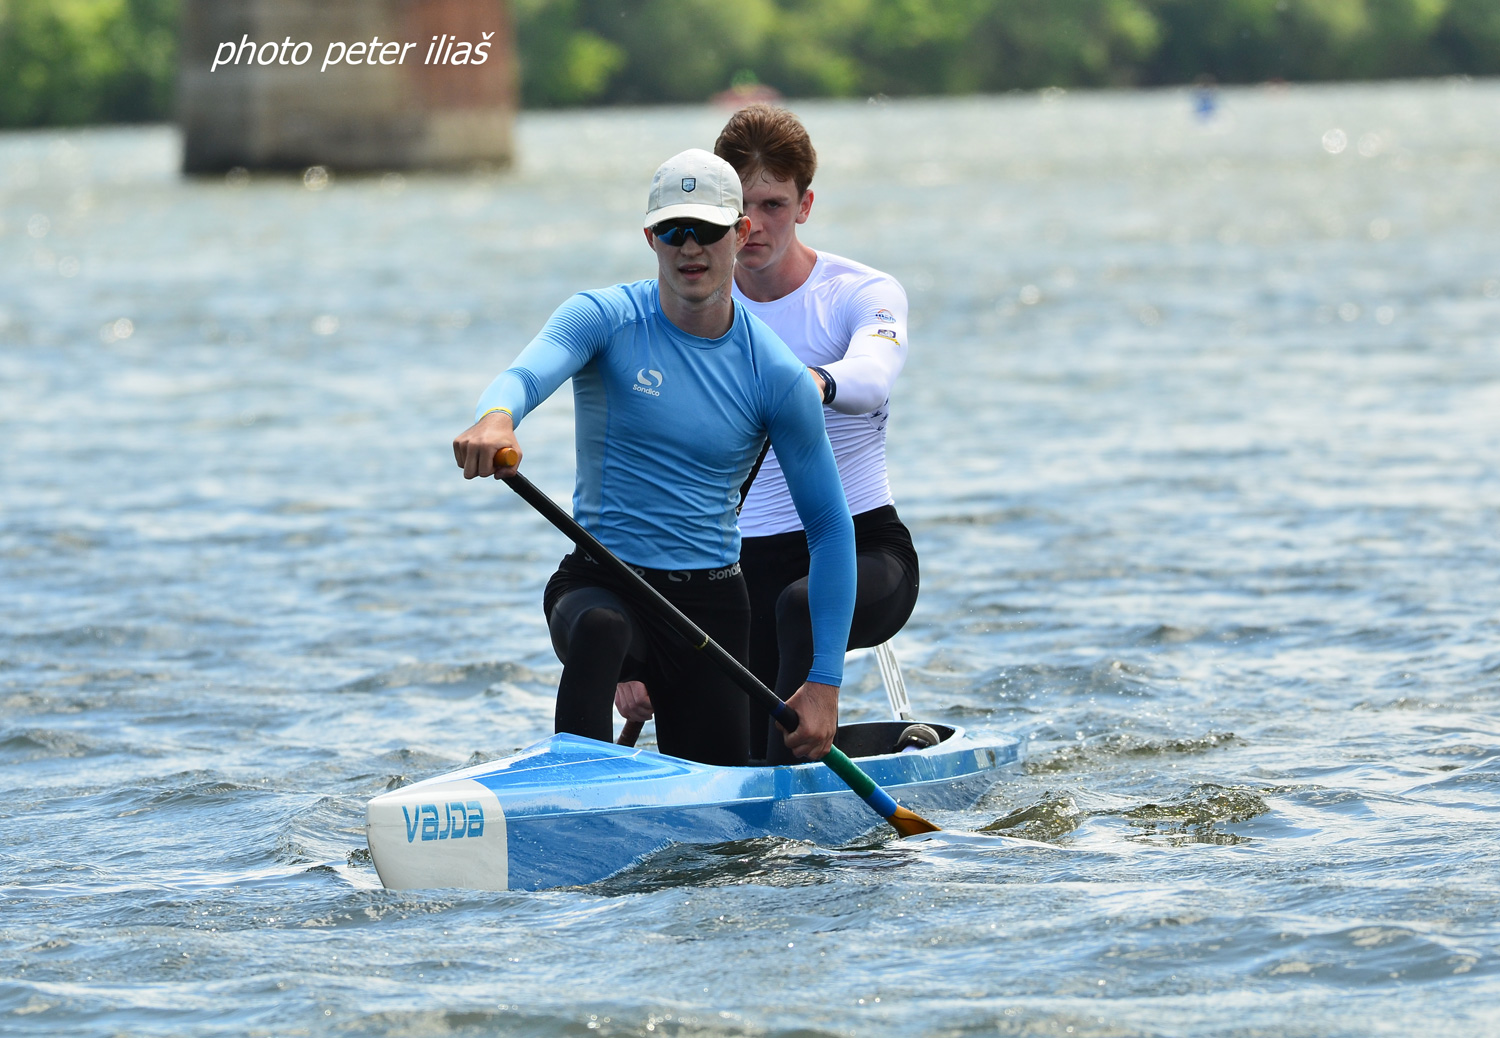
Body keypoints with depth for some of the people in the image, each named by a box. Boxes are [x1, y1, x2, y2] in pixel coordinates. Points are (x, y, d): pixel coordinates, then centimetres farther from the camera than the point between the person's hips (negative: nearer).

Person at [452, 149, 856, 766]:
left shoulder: (776, 377, -2)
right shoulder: (605, 320, -6)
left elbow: (830, 525, 1)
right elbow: (528, 374, -28)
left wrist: (825, 681, -7)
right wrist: (496, 417, -55)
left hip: (713, 604, 2)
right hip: (599, 583, -2)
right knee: (599, 629, -39)